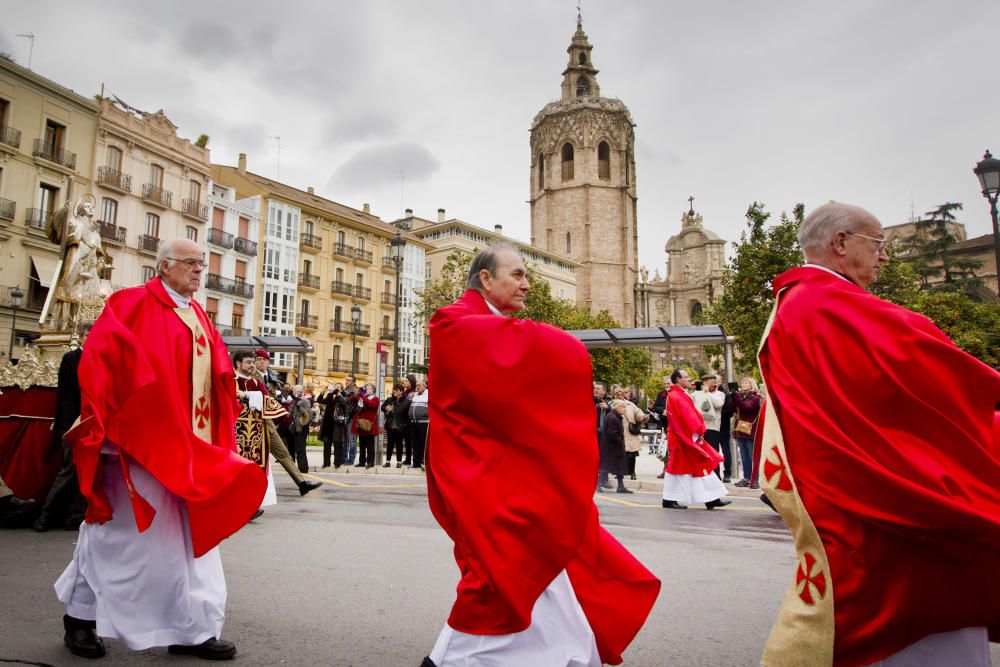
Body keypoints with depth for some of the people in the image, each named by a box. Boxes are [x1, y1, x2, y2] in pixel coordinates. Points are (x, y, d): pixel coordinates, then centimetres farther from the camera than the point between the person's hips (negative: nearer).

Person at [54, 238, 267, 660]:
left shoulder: (198, 316, 15)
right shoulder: (132, 305, -6)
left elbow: (217, 376, 15)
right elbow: (99, 357, -13)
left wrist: (222, 431, 9)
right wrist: (103, 421, -17)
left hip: (190, 444, 7)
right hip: (142, 438, -7)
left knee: (189, 531, 8)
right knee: (120, 528, 6)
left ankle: (192, 629, 15)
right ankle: (80, 615, 28)